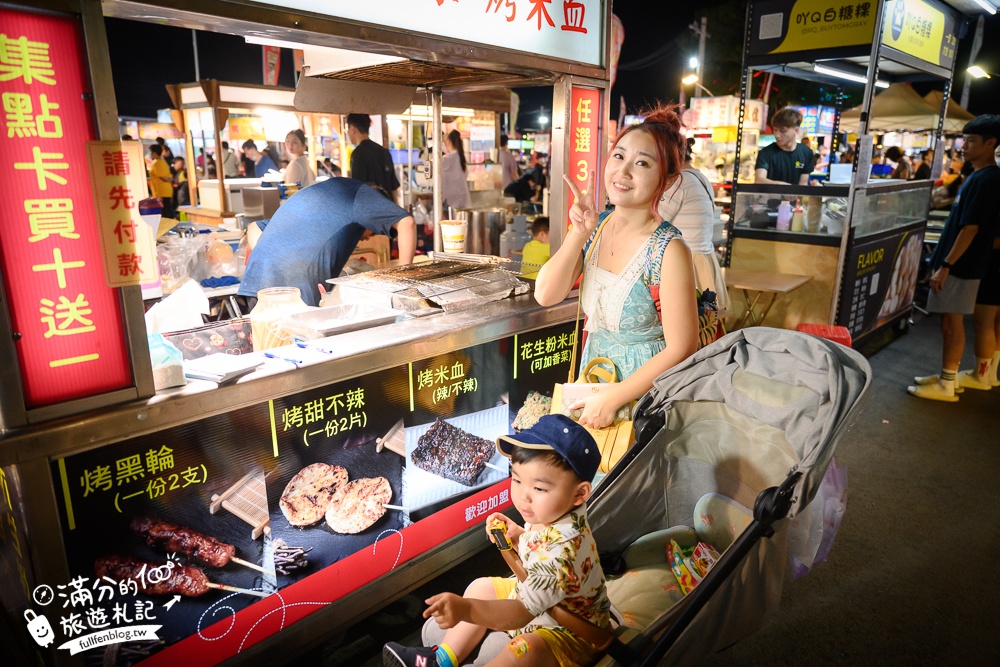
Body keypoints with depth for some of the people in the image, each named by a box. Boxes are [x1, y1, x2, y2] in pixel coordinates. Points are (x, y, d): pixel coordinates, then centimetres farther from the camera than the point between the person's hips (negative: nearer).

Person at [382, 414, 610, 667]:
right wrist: (518, 535, -10)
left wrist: (465, 609, -50)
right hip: (537, 599, 9)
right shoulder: (551, 516, -11)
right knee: (482, 587, 11)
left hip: (573, 631, -9)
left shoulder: (563, 550, -36)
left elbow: (523, 611, -38)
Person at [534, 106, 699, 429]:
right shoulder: (595, 226, -5)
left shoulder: (669, 251, -22)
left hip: (643, 391, -5)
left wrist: (611, 400, -17)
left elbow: (681, 349, -20)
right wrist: (579, 233, -22)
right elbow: (546, 295, -11)